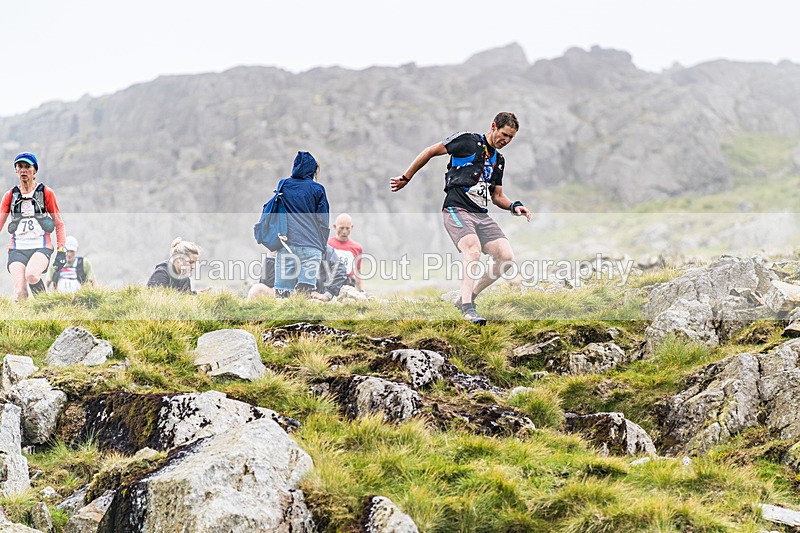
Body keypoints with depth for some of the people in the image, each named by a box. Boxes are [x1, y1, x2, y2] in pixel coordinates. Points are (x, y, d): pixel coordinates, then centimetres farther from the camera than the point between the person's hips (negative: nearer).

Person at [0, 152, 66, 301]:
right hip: (17, 249, 2)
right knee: (19, 292, -17)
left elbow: (59, 224, 9)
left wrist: (61, 249, -2)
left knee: (31, 275, -32)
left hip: (41, 247, -2)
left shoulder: (46, 192, 7)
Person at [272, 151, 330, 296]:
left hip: (285, 245, 3)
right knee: (306, 284, -8)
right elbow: (323, 222, 3)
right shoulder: (317, 189, 3)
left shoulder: (283, 185, 11)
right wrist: (322, 246, 12)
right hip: (310, 245, -3)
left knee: (282, 289, 1)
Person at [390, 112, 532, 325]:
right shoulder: (468, 141, -1)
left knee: (506, 257, -10)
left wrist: (514, 206, 5)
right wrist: (406, 178, 6)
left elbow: (497, 196, 27)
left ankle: (467, 297, 3)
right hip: (457, 210, -7)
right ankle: (467, 307, -31)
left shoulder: (499, 160, 20)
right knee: (473, 251, -31)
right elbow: (431, 151, 4)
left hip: (482, 215, 7)